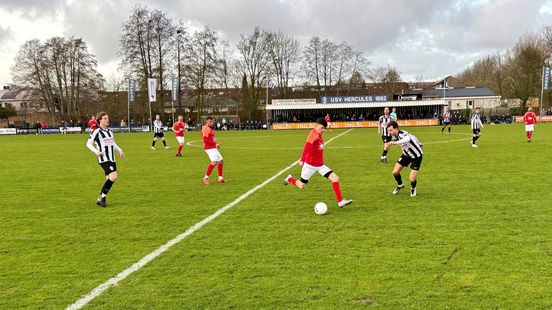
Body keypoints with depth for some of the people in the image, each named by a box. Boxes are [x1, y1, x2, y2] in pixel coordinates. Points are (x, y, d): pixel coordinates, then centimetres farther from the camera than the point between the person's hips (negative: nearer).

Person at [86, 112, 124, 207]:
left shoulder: (110, 130, 14)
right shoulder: (97, 131, -9)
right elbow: (89, 143, -7)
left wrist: (119, 150, 12)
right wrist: (96, 152, -22)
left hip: (112, 159, 8)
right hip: (103, 159, -8)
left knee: (109, 179, 8)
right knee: (113, 176, -22)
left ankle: (99, 200, 20)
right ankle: (102, 197, -8)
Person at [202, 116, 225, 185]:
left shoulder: (210, 129, 20)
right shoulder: (205, 128, -11)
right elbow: (205, 140, -20)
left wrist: (216, 144, 9)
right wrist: (215, 144, -17)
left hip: (213, 148, 11)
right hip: (209, 148, -11)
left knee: (220, 160, 10)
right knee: (214, 161, -21)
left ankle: (220, 178, 15)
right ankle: (206, 178, -13)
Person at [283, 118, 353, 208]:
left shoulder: (319, 135, 6)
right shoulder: (314, 134, -22)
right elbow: (308, 145, -39)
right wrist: (302, 160, -52)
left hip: (320, 165, 8)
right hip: (310, 165, -8)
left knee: (335, 178, -6)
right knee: (301, 185, 7)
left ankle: (340, 201, -1)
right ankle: (289, 179, 39)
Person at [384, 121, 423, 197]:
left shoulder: (402, 134, -34)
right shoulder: (396, 136, -9)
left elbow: (408, 139, -62)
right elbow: (411, 136, 11)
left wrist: (394, 142, -73)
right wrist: (418, 144, 26)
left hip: (417, 156, -7)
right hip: (407, 154, 7)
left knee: (412, 179, -13)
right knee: (395, 172, 0)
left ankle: (413, 188, 23)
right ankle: (400, 185, 30)